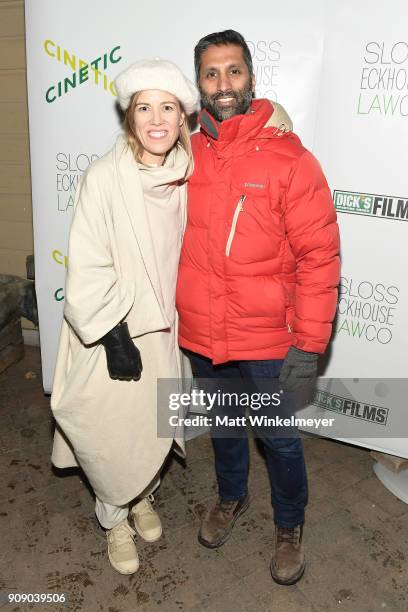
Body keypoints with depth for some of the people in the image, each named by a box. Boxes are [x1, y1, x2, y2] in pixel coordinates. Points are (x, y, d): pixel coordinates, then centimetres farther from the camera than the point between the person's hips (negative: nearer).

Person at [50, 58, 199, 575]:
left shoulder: (185, 175, -3)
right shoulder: (104, 178, -18)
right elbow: (87, 268, -18)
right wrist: (115, 337, -18)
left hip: (162, 326, 5)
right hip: (112, 331, -4)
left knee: (156, 425, 19)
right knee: (114, 433, 8)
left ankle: (142, 496, 49)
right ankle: (115, 518, 39)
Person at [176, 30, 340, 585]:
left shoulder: (289, 158, -13)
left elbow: (319, 257, -13)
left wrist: (308, 346, -14)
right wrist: (173, 314, 10)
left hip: (268, 342, -3)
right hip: (200, 336, 4)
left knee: (280, 439, 14)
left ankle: (290, 526, 43)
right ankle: (231, 497, 53)